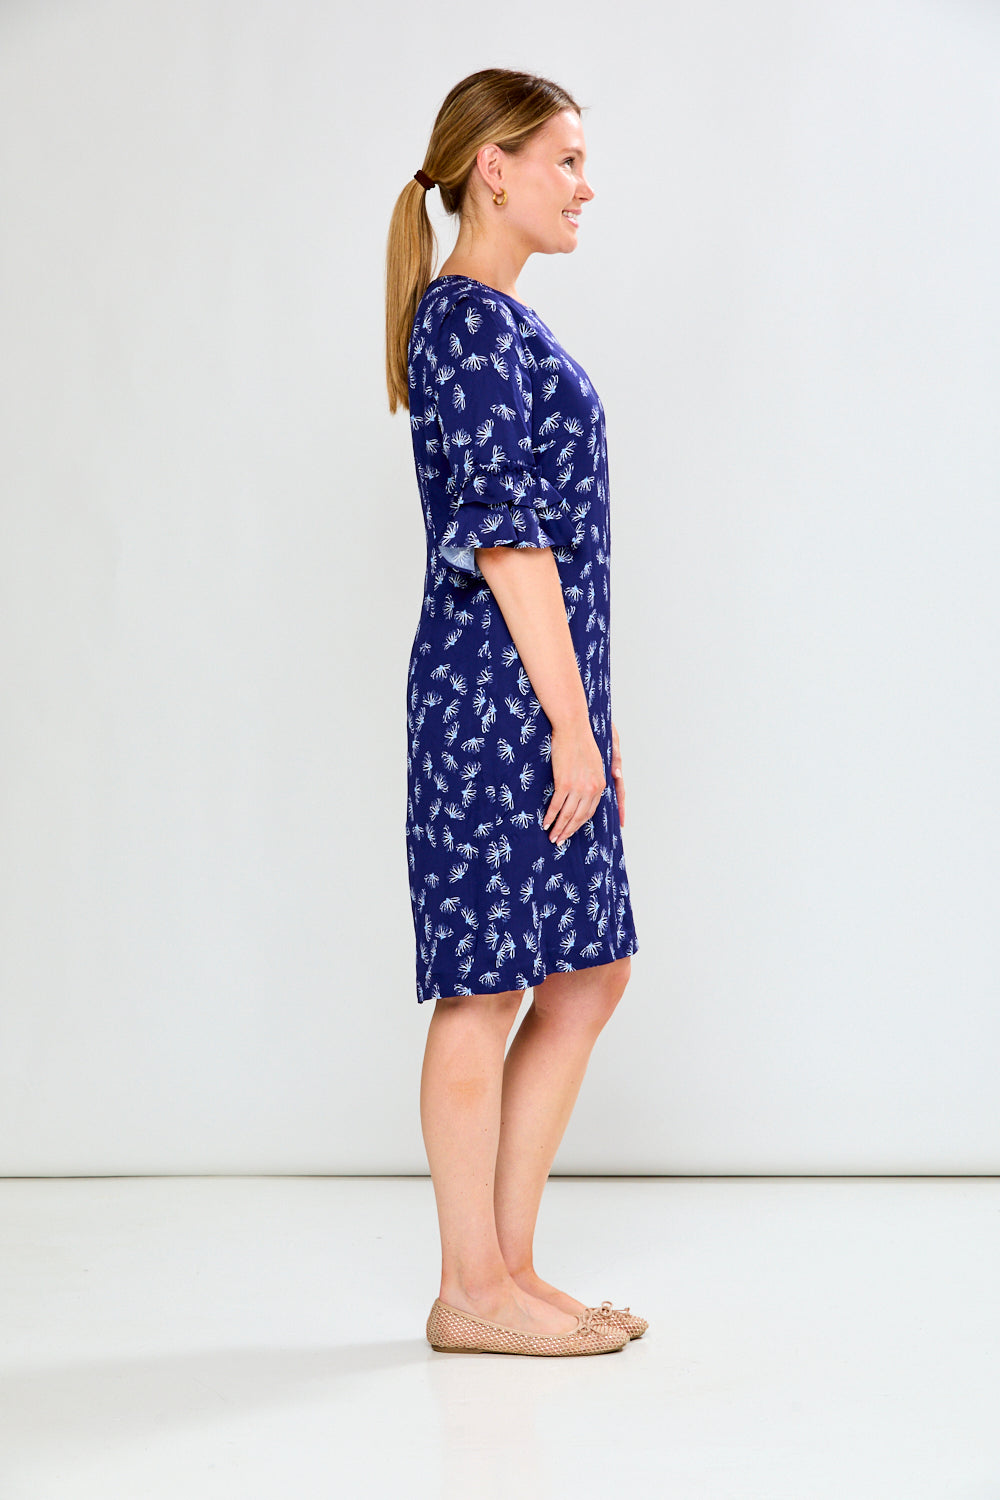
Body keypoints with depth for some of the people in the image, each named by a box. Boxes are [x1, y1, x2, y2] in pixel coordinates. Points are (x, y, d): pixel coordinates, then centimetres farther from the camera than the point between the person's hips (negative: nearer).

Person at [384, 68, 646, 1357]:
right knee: (487, 987, -2)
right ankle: (474, 1290, 9)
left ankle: (507, 1264, 19)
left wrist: (591, 715, 20)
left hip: (540, 696, 10)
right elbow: (506, 533, -18)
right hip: (498, 694, -10)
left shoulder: (500, 322, 19)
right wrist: (570, 719, -19)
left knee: (590, 974, 12)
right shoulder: (468, 318, -11)